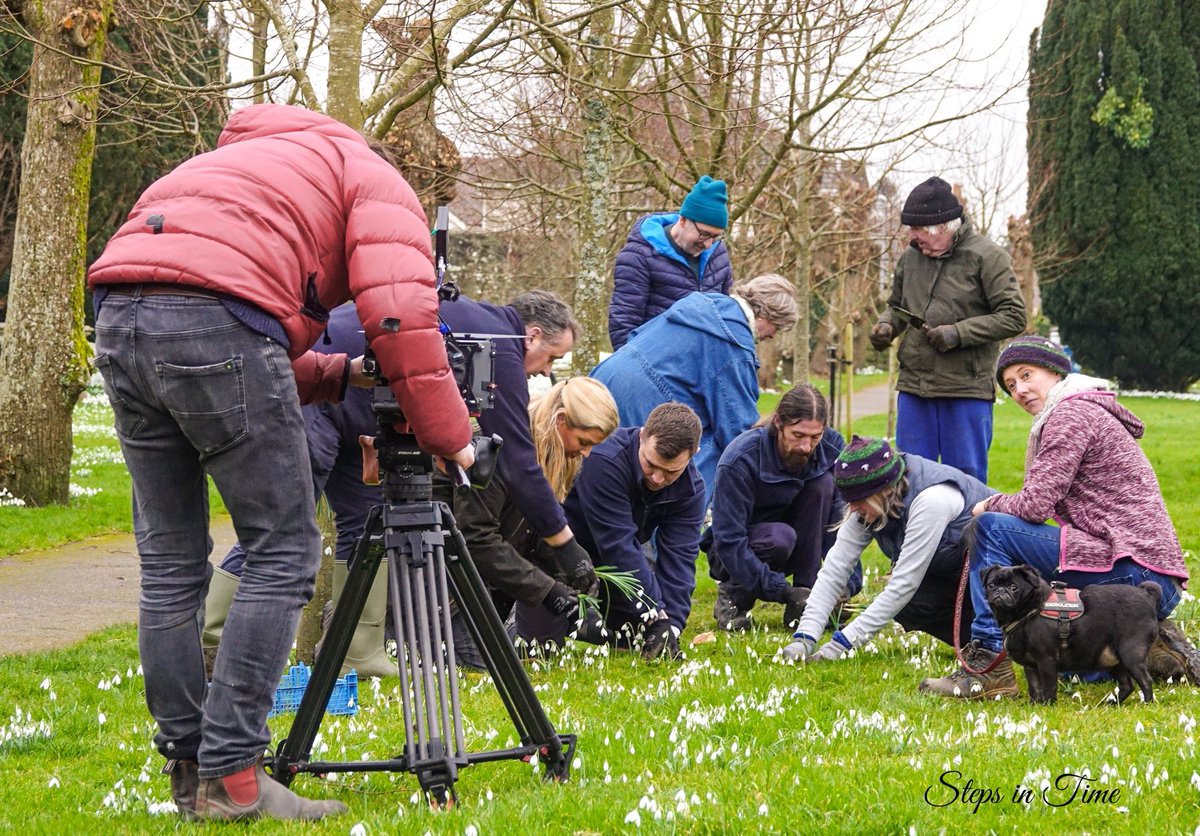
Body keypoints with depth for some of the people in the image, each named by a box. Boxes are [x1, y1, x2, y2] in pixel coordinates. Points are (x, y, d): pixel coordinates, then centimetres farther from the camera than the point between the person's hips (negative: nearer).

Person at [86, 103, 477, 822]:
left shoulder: (245, 160, 39)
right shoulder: (379, 183, 16)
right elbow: (400, 312, -3)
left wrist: (345, 375, 23)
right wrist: (451, 436, 4)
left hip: (118, 315, 8)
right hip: (217, 324, -8)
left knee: (171, 560, 14)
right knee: (285, 551, 0)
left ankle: (188, 770, 17)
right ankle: (231, 777, -5)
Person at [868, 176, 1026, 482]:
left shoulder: (986, 257, -7)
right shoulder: (911, 257, 10)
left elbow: (1014, 317, -9)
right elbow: (897, 306, 25)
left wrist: (959, 333, -17)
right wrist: (887, 325, 1)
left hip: (966, 390, -5)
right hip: (913, 388, 5)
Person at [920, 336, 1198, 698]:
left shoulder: (1071, 413, -9)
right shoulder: (1085, 411, 24)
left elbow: (1035, 505, -16)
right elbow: (1046, 506, 20)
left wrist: (989, 506, 3)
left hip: (1135, 570, -11)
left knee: (991, 528, -13)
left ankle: (989, 661, -12)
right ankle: (1157, 655, 14)